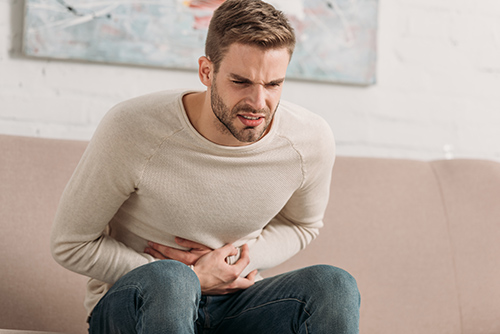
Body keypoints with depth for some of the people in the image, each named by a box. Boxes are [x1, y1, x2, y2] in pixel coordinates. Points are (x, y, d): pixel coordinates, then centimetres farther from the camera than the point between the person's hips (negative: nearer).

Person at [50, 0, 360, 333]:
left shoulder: (311, 142, -9)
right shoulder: (131, 130, -20)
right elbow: (71, 244, -9)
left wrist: (238, 260, -9)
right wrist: (192, 280, -15)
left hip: (234, 305, 4)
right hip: (132, 305, -3)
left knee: (334, 285, -24)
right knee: (166, 282, -39)